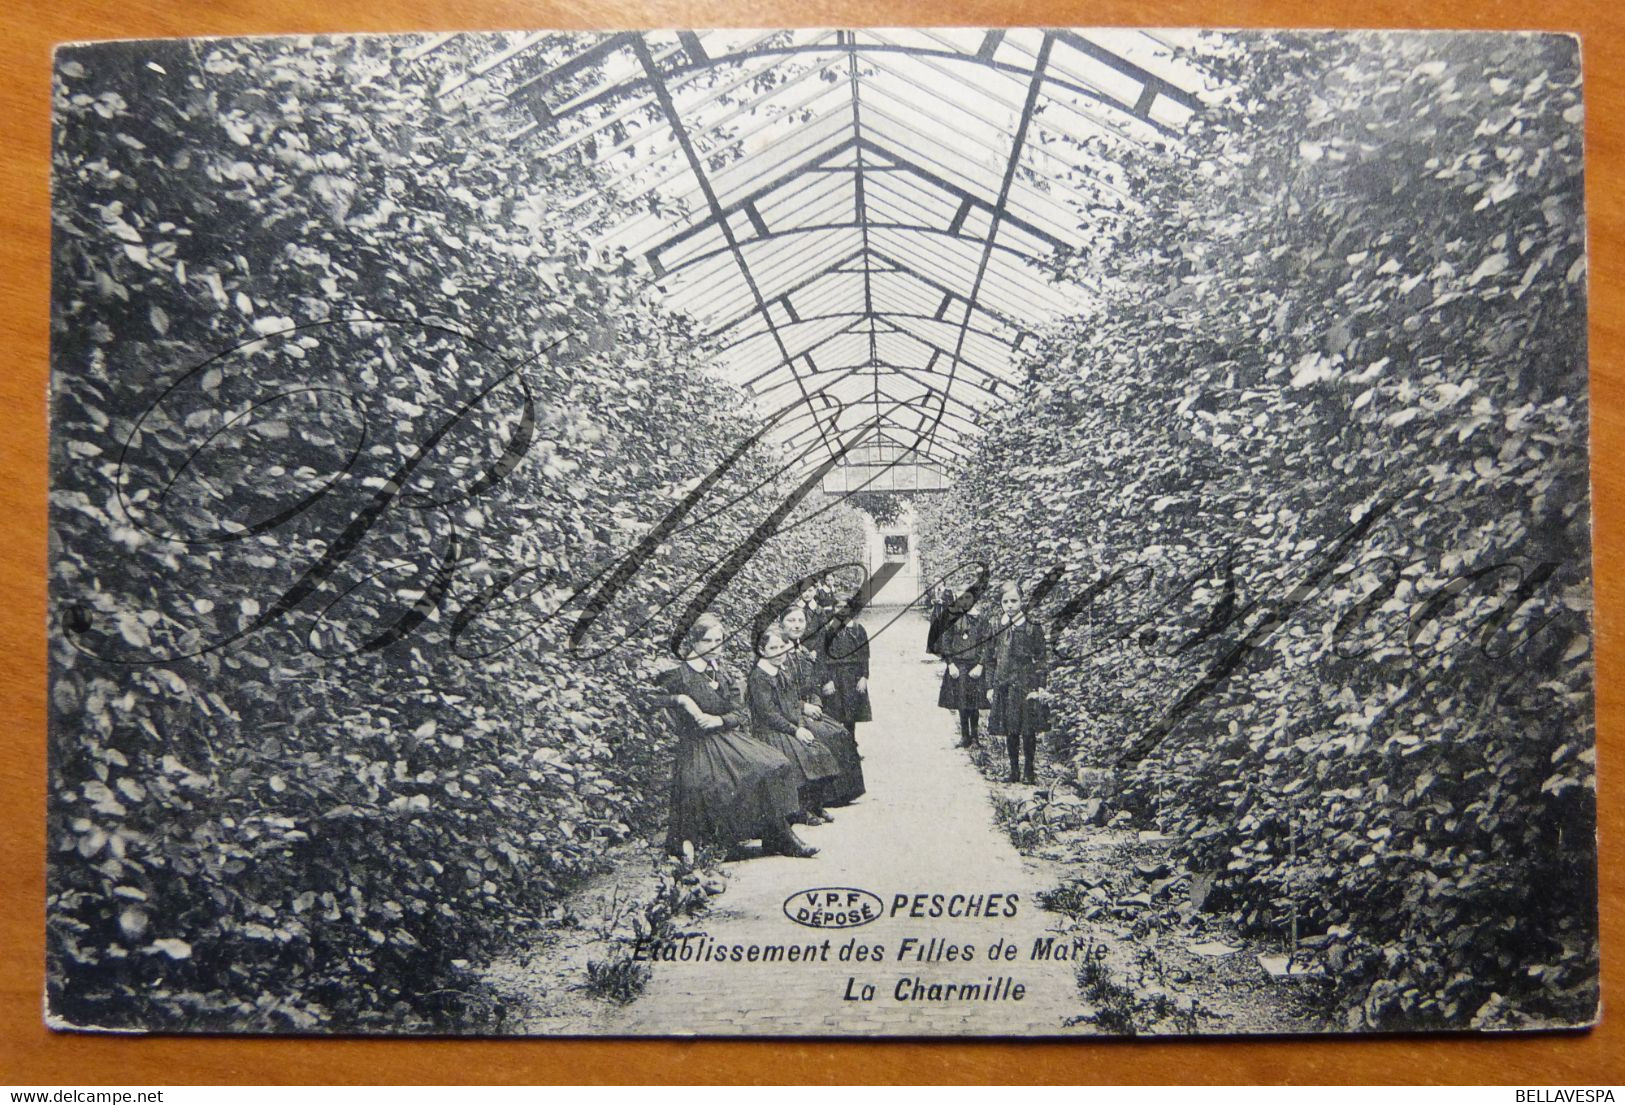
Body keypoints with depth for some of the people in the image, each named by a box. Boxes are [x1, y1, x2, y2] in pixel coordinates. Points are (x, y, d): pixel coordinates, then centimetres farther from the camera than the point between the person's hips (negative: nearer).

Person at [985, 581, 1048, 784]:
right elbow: (992, 659, 11)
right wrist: (990, 686, 8)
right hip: (1004, 687, 3)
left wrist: (1039, 686, -8)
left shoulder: (1033, 628, -4)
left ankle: (1030, 770, 14)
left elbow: (1042, 659, -2)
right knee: (1009, 732, 8)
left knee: (1028, 731, 0)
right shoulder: (997, 629, 6)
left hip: (1026, 686, -3)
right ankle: (1014, 770, 19)